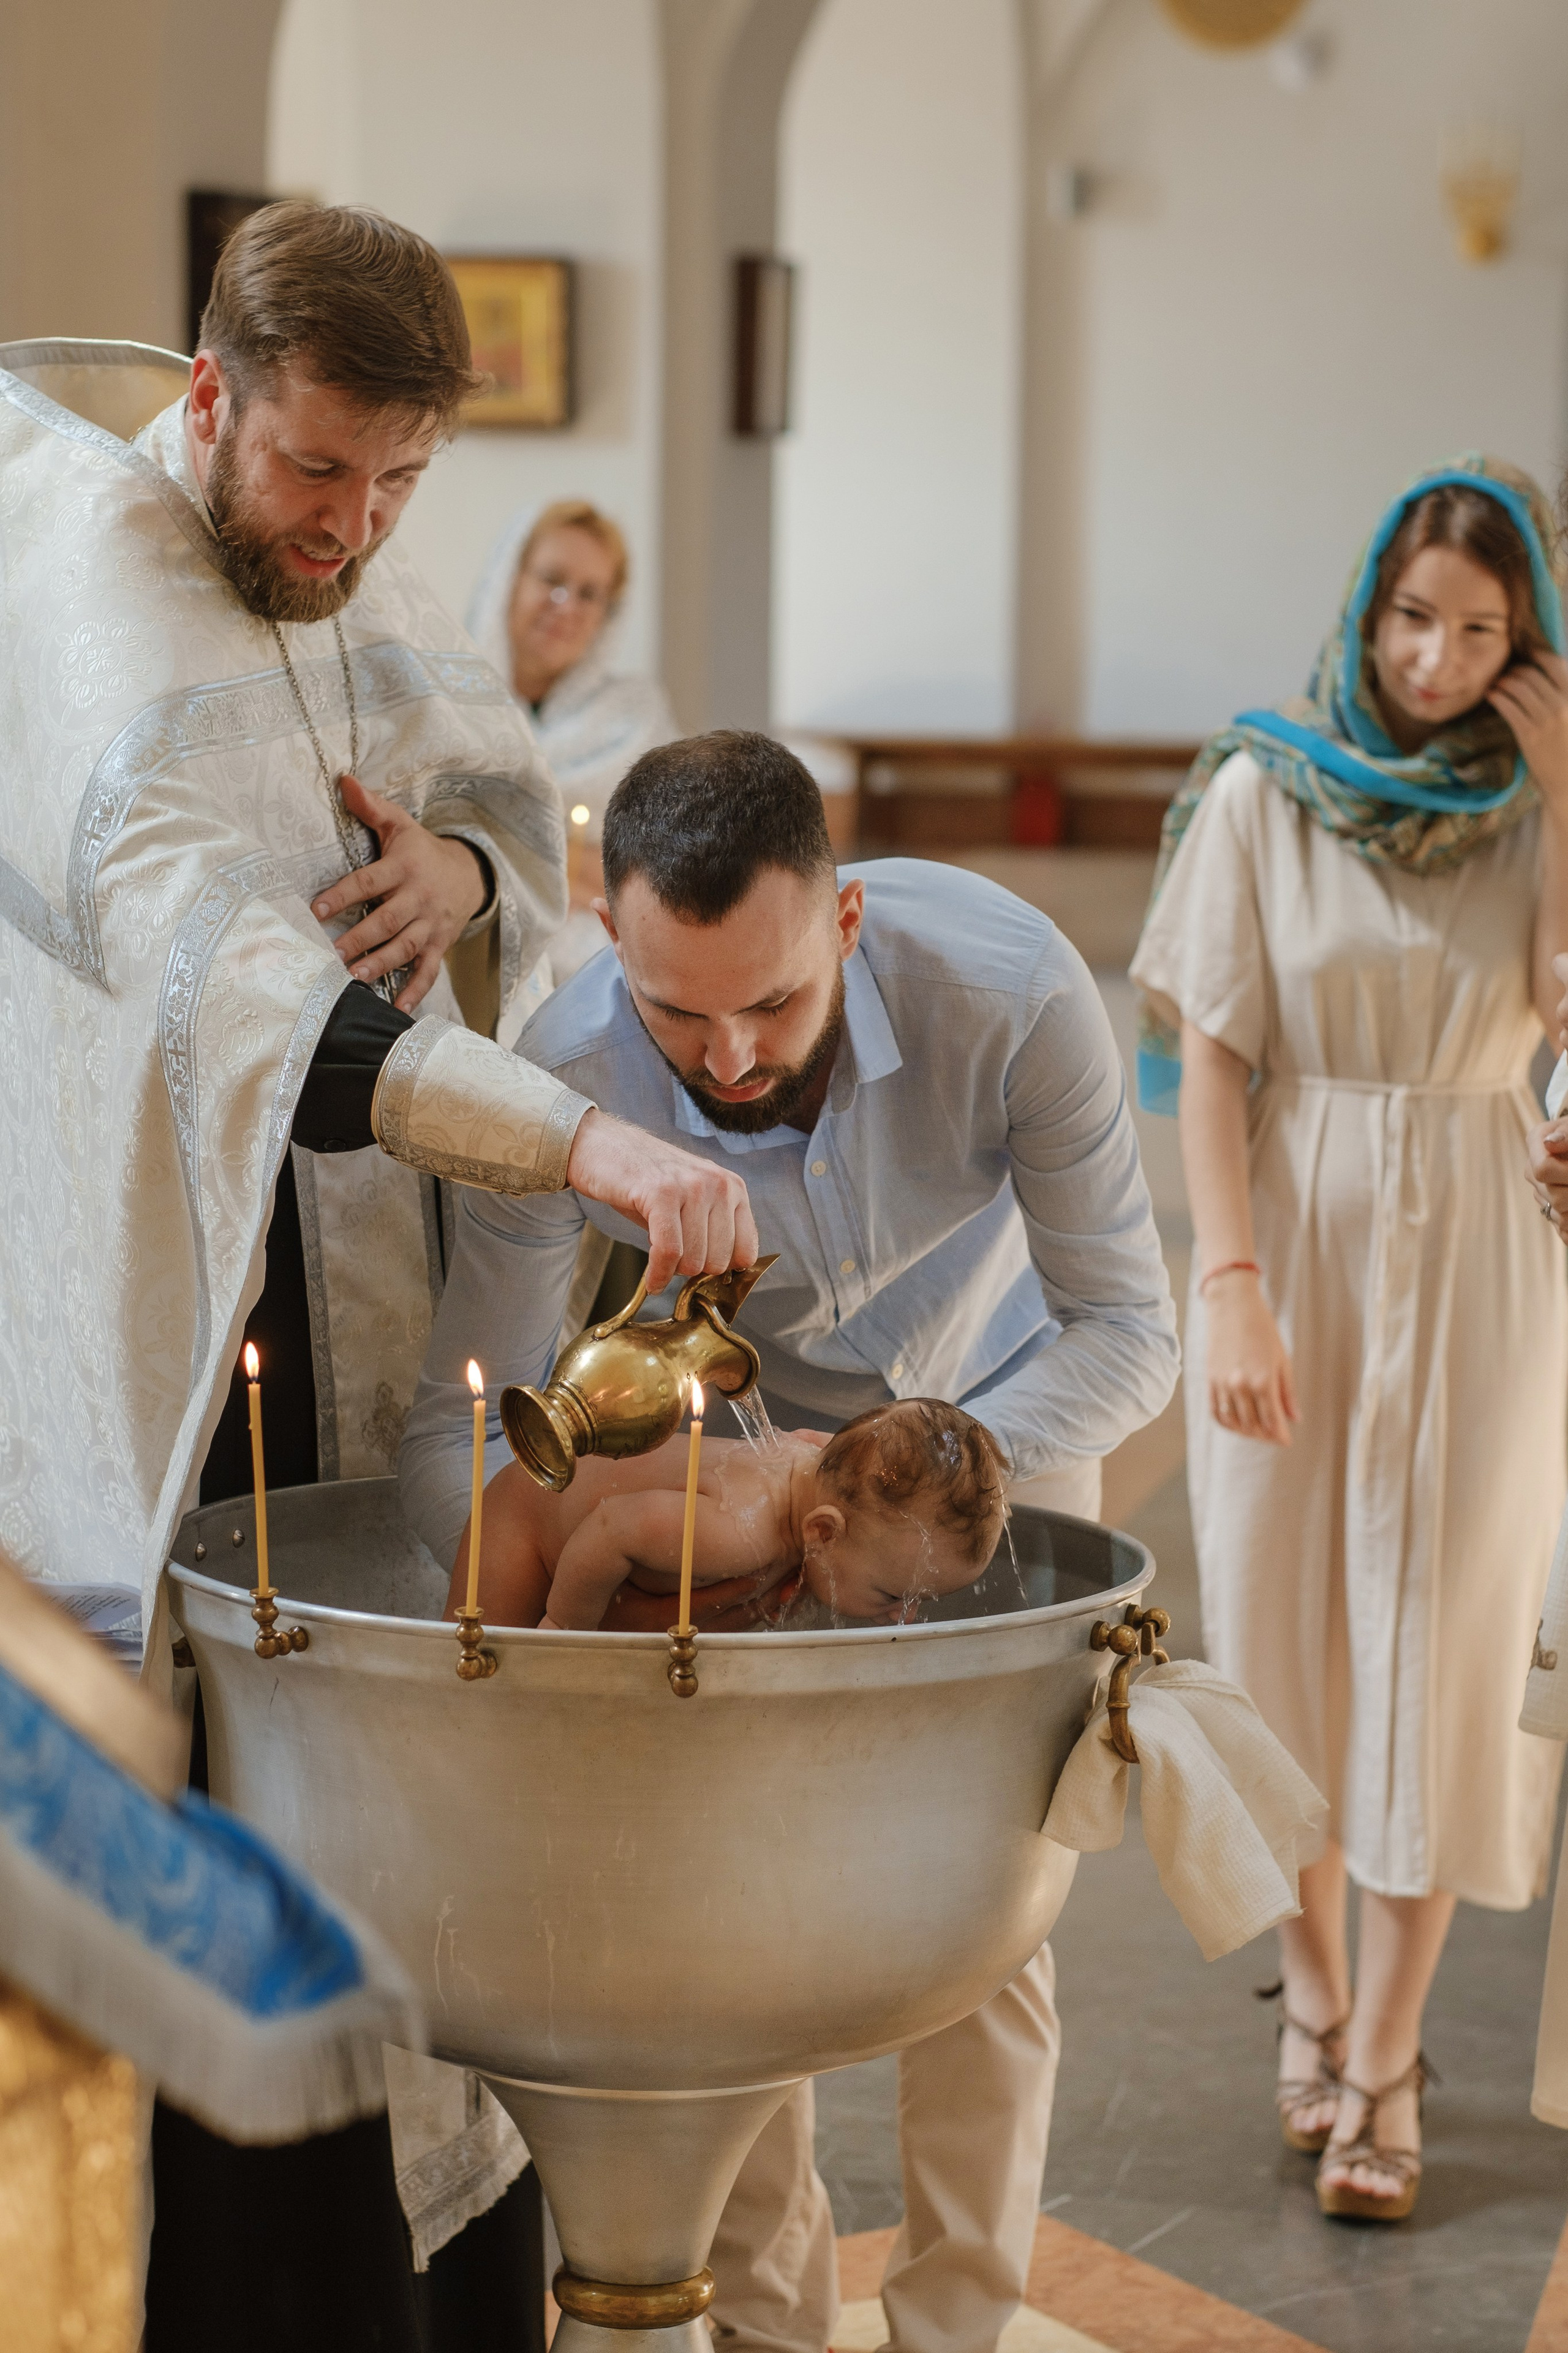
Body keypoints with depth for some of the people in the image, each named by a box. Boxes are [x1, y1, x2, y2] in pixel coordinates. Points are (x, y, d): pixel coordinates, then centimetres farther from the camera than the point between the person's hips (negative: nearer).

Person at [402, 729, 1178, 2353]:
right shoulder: (560, 1084, -32)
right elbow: (454, 1418, -25)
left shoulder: (1011, 990, -36)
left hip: (1002, 1411, -1)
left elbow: (1127, 1331, -26)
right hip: (748, 1429, 1)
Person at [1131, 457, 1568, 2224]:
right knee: (1283, 1621, 7)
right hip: (1295, 1241, 0)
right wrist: (1231, 1284, -12)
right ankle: (1314, 1996, 26)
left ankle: (1382, 2060, 10)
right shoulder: (1263, 792, -2)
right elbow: (1211, 1057, -3)